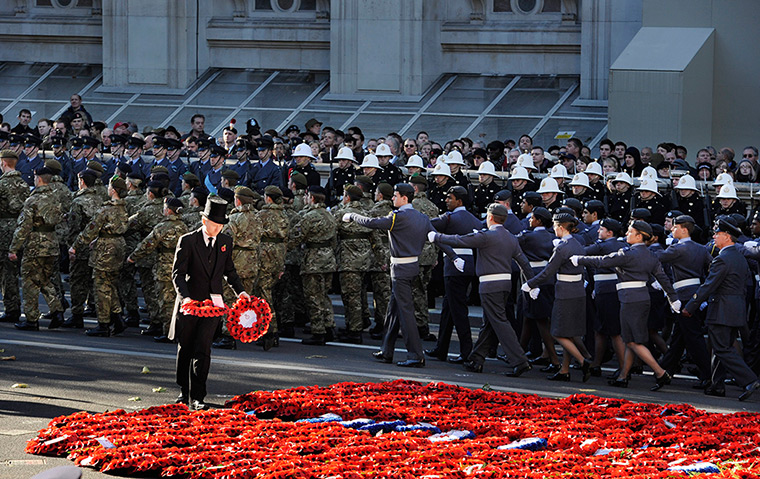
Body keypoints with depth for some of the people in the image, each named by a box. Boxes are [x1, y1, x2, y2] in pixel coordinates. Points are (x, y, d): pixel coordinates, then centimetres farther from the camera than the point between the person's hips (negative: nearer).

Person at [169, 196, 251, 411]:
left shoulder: (225, 242, 8)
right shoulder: (188, 241, -6)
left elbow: (229, 270, 22)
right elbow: (178, 273, -11)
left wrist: (239, 291, 9)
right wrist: (185, 297, -26)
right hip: (190, 302, -1)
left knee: (202, 350, -10)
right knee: (185, 349, 11)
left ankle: (196, 397, -11)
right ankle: (184, 391, 30)